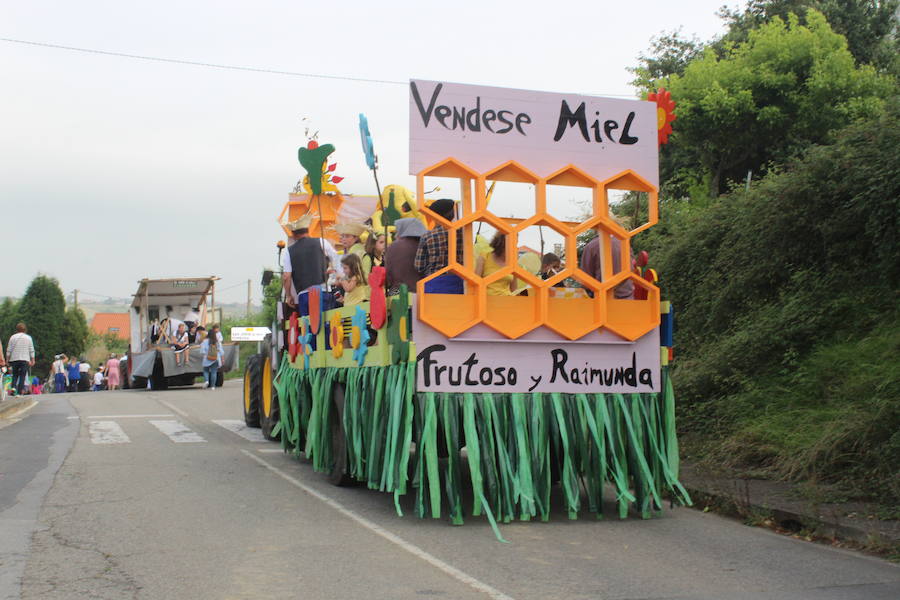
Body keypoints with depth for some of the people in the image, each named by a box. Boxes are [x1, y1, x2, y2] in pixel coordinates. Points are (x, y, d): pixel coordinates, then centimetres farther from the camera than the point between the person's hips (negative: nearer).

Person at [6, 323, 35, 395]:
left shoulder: (13, 337, 4)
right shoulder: (28, 337, 3)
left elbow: (9, 350, 4)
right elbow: (31, 350, 3)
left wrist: (7, 359, 11)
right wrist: (32, 360, 8)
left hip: (14, 359, 1)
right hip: (25, 359, -1)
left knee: (15, 375, 11)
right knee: (22, 376, 1)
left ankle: (13, 387, -10)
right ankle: (20, 391, -5)